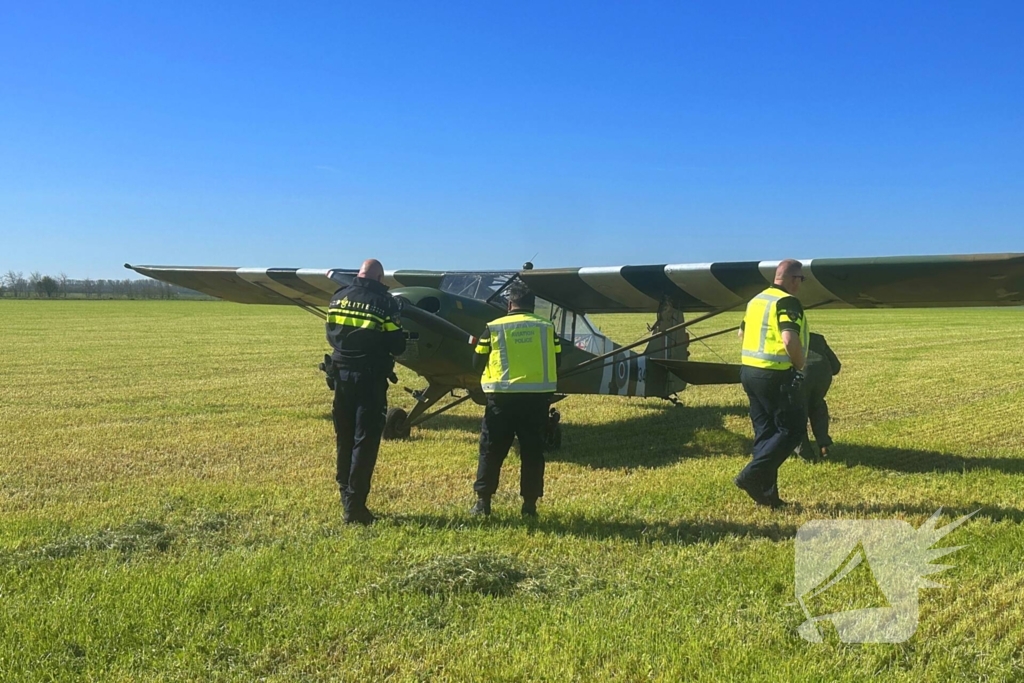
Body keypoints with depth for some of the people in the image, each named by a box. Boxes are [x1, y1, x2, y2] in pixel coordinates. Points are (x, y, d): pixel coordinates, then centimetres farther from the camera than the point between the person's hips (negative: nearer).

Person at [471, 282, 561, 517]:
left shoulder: (494, 328, 1)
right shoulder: (547, 328, 4)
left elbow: (478, 364, 6)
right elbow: (556, 363, 8)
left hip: (503, 396, -1)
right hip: (538, 397, 1)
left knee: (492, 450, 9)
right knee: (532, 451, 9)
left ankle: (483, 502, 11)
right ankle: (530, 504, 11)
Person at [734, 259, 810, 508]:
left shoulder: (756, 300, 13)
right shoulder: (787, 302, -14)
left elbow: (742, 332, 27)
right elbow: (790, 339, -27)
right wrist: (799, 365, -11)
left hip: (749, 371, 9)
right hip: (775, 376, -9)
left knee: (765, 432, 13)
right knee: (792, 429, 1)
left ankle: (766, 493, 14)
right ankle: (752, 476, -8)